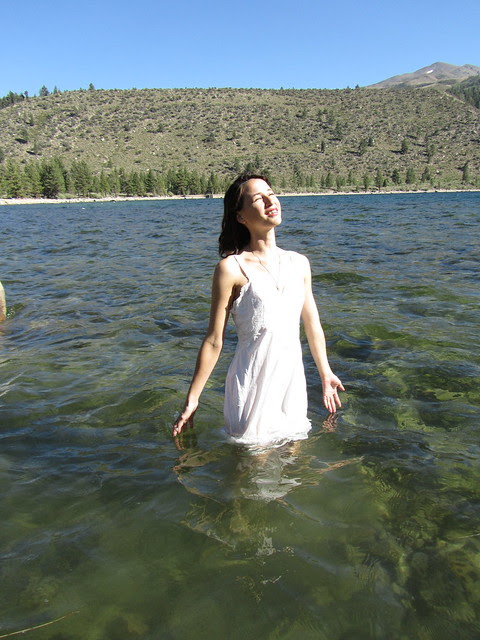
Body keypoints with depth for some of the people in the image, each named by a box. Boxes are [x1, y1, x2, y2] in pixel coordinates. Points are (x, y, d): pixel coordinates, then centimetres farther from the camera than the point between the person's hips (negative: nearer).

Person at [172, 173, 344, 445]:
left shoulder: (299, 263, 5)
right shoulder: (232, 268, -11)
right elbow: (214, 341, -7)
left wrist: (326, 374, 24)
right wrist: (192, 400, -3)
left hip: (293, 378, 5)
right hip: (253, 381, -5)